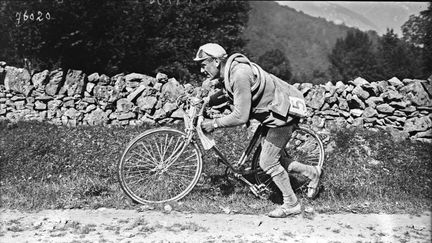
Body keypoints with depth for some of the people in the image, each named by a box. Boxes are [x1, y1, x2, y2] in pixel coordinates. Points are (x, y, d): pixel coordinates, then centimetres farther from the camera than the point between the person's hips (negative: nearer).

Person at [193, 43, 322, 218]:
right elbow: (226, 94, 21)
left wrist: (214, 124, -19)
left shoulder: (239, 74, -30)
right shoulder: (228, 73, 0)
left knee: (267, 162, -5)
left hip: (284, 113, -10)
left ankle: (291, 205, 10)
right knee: (273, 159, 15)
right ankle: (311, 172, 31)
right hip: (273, 111, 10)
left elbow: (240, 117, -31)